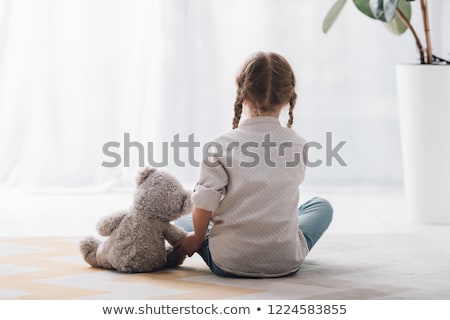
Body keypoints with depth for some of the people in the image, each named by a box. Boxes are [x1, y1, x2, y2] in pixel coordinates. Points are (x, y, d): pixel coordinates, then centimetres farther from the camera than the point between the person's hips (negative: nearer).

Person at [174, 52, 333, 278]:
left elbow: (204, 204, -12)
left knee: (181, 224, 28)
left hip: (228, 263, -1)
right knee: (322, 206, 28)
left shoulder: (222, 146, -10)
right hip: (286, 262, 1)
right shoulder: (297, 145, -3)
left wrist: (197, 238, 7)